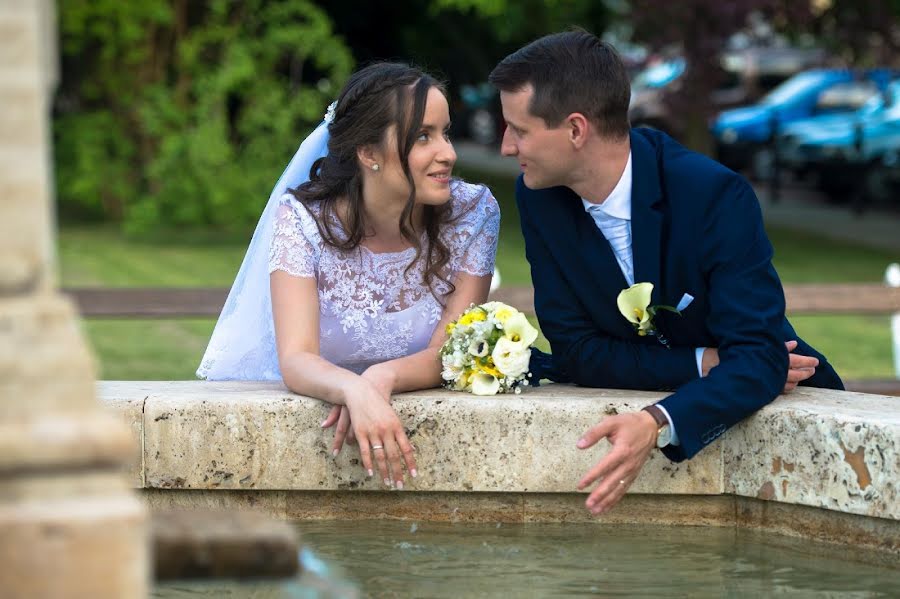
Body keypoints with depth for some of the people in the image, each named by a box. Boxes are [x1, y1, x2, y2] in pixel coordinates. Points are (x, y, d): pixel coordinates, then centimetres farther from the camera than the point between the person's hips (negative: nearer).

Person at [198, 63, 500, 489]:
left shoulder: (472, 212, -8)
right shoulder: (303, 219, -13)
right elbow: (295, 360, -22)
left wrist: (382, 379, -34)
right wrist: (355, 391, -45)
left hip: (422, 415, 1)